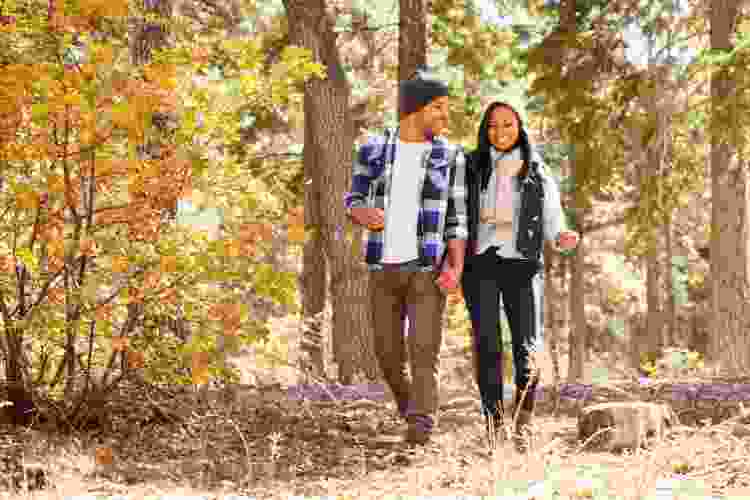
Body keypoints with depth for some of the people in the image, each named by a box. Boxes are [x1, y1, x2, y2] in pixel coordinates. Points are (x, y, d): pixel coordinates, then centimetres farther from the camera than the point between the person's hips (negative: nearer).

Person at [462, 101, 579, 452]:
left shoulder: (538, 174, 12)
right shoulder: (470, 167, 10)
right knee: (487, 347, -5)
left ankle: (523, 424, 5)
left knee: (527, 348, -9)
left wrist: (562, 238, -12)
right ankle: (492, 427, -1)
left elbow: (552, 222, 11)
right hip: (479, 264, 0)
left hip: (521, 264, 0)